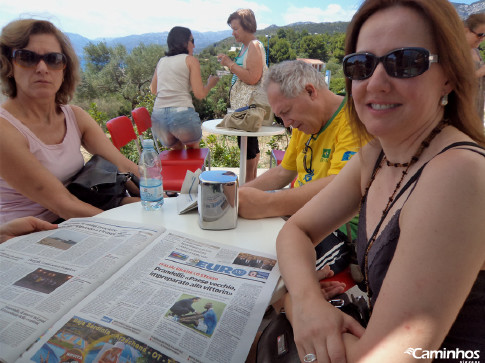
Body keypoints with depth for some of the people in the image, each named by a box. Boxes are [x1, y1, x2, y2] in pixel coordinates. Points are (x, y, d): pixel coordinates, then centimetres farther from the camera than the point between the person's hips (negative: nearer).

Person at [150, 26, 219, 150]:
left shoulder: (162, 61, 18)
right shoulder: (190, 60, 4)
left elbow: (153, 90, 29)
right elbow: (200, 94, -3)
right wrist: (210, 84, 18)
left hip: (158, 116, 5)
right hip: (182, 114, -4)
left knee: (176, 149, 31)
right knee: (193, 147, 25)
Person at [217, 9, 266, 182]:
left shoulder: (255, 46, -12)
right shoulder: (246, 46, 18)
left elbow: (252, 78, -22)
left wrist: (230, 64, -16)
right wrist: (229, 63, 11)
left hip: (249, 106, -10)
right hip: (243, 104, 10)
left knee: (247, 144, -6)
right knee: (251, 145, 15)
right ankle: (252, 183, 26)